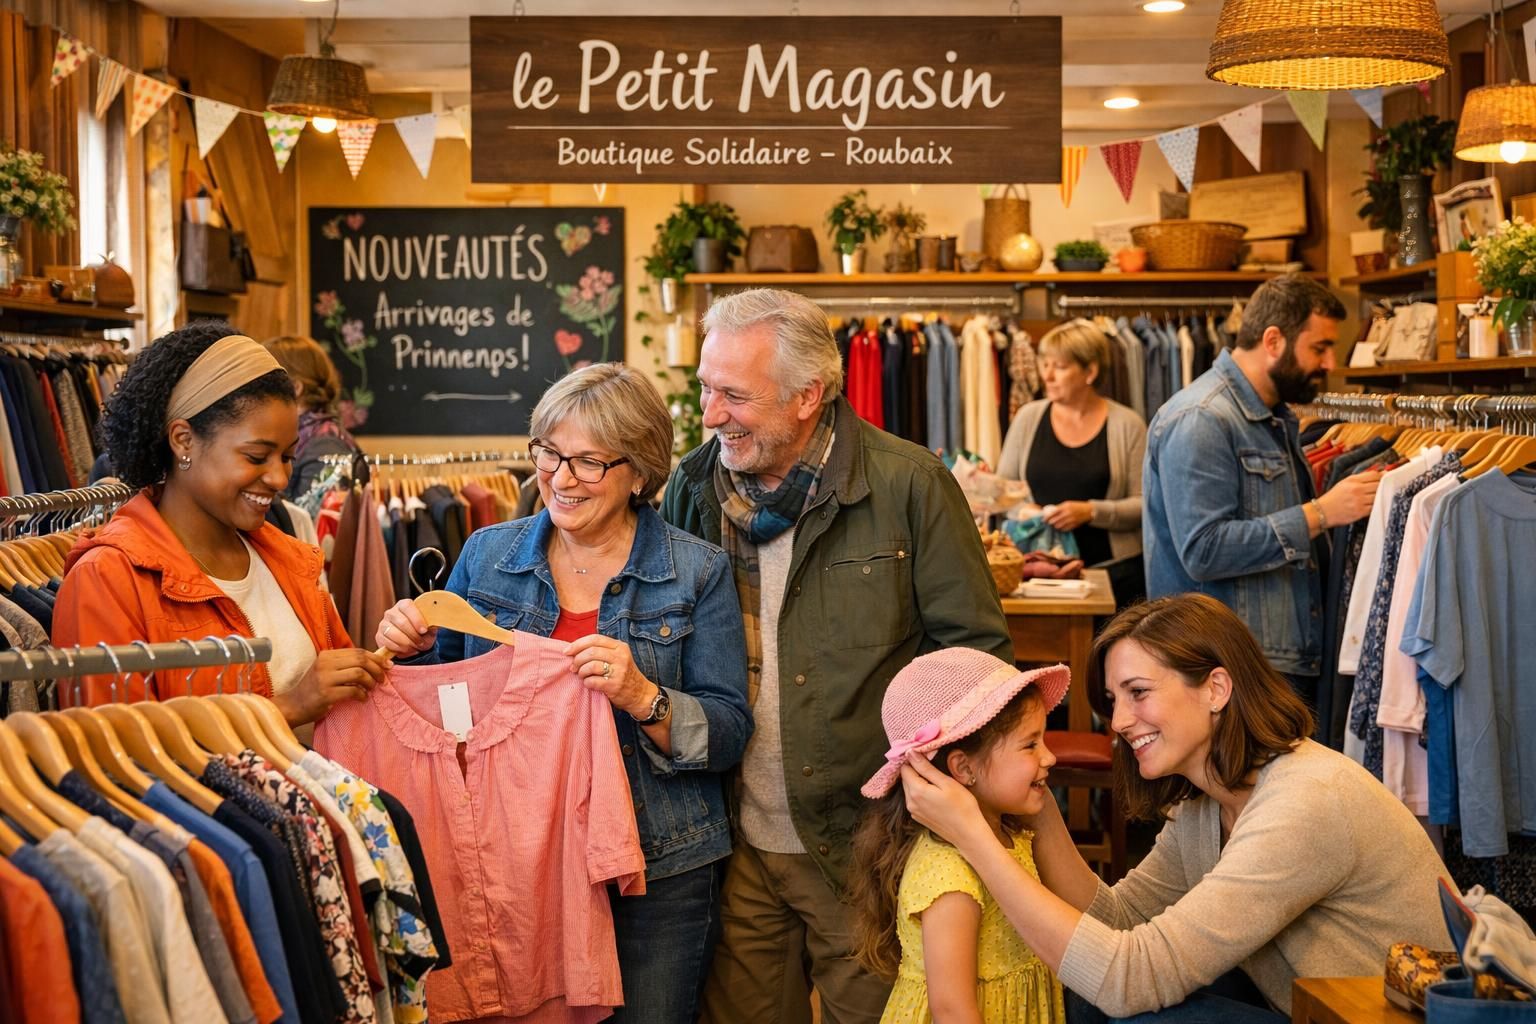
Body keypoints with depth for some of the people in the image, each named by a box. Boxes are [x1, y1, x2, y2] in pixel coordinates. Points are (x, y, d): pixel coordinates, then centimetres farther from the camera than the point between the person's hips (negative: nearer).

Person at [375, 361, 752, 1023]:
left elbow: (729, 736, -7)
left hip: (657, 876, -2)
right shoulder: (487, 555, 5)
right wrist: (412, 648, -6)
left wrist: (642, 697, -24)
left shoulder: (697, 572, -3)